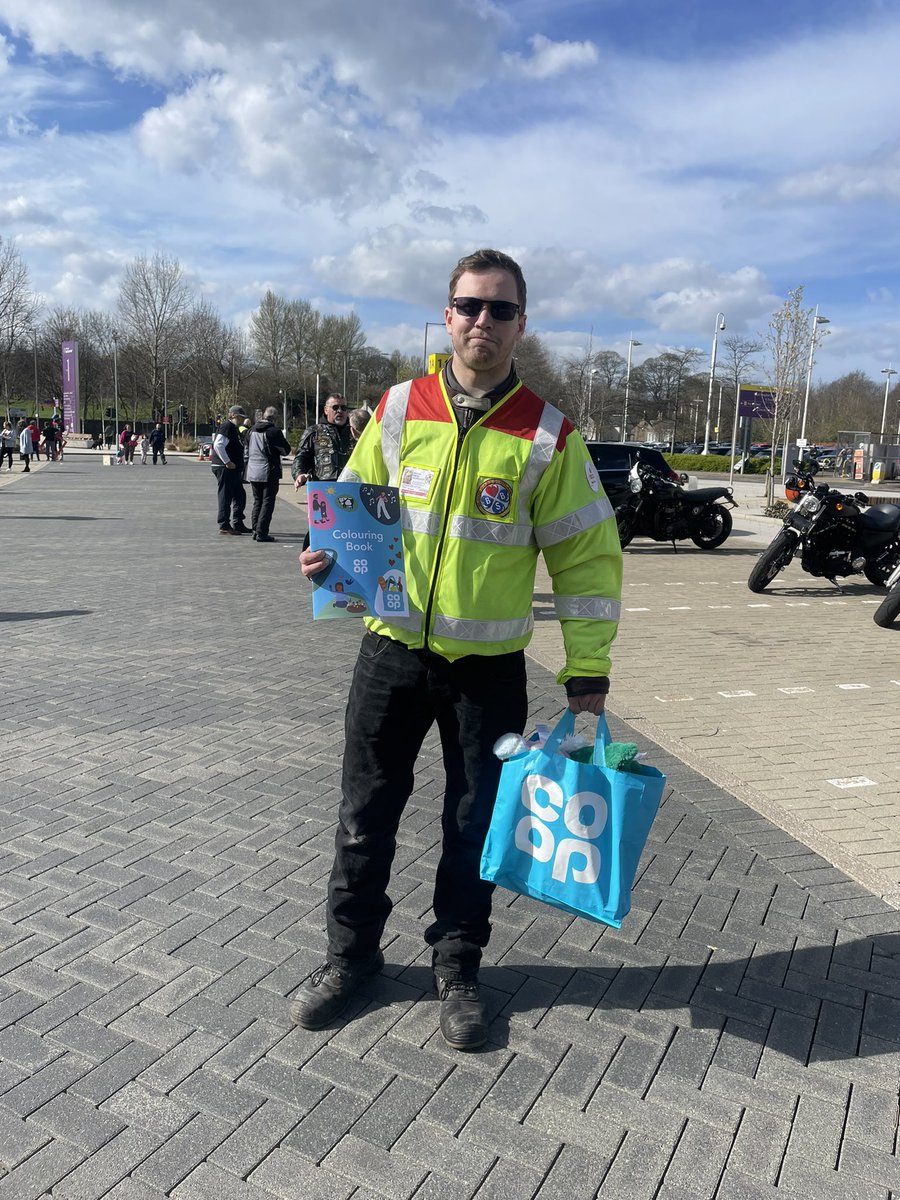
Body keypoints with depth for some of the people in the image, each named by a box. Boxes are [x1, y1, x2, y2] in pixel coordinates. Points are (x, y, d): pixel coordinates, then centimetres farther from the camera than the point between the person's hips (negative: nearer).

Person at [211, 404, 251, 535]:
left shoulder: (233, 428, 19)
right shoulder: (226, 427, -14)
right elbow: (218, 445, -25)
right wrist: (227, 462, -23)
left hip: (233, 470, 11)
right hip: (224, 469, -11)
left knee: (240, 496, 14)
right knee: (225, 496, -6)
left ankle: (237, 524, 20)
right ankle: (224, 525, -2)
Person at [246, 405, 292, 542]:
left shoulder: (252, 431, 9)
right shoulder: (274, 431, -12)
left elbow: (247, 451, 15)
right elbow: (286, 450, -6)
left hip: (253, 472, 6)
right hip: (269, 472, -6)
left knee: (257, 501, 16)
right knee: (267, 502, -2)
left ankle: (255, 530, 15)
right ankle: (261, 533, -6)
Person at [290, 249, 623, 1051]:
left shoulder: (547, 436, -5)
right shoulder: (397, 411, 0)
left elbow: (587, 556, -2)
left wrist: (587, 669, -4)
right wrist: (329, 558, -10)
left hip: (490, 667, -1)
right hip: (393, 652, 2)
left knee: (475, 822, 11)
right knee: (366, 813, 11)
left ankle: (457, 964, 33)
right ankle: (351, 953, 33)